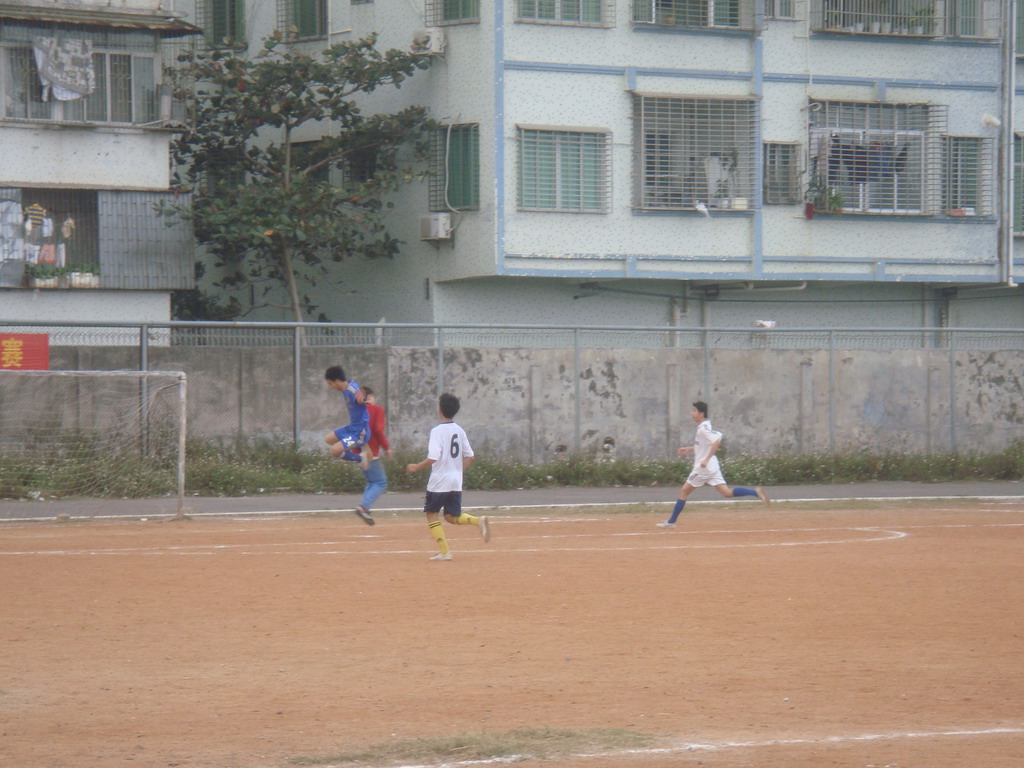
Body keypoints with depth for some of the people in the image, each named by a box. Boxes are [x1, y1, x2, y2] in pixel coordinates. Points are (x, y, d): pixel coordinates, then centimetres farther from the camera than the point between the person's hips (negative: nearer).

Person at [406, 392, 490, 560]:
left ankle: (444, 551, 2)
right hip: (456, 482, 6)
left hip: (439, 481, -6)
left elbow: (433, 458, -21)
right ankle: (478, 521, -13)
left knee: (431, 513, 9)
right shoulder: (460, 431, 7)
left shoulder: (437, 431, -14)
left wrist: (416, 467, -7)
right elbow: (469, 457, 9)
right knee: (452, 516, 14)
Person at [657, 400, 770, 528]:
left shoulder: (703, 429, -17)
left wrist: (706, 459, -32)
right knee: (727, 493, 2)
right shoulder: (703, 427, 13)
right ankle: (756, 492, -10)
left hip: (703, 467, -9)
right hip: (711, 467, 9)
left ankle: (671, 521, 8)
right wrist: (689, 448, 26)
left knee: (684, 491, 2)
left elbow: (717, 441, -31)